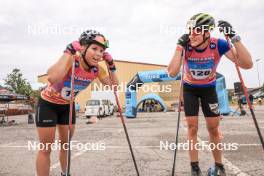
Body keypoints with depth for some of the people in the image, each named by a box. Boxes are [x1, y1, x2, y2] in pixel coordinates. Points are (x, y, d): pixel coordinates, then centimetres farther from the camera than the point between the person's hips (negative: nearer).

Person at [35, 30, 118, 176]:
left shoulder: (97, 69, -15)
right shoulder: (71, 60, -32)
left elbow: (113, 86, -7)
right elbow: (52, 78, -51)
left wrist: (111, 66, -17)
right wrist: (69, 51, -44)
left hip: (67, 105, 5)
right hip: (48, 104, -5)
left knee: (66, 144, 17)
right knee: (46, 149, 2)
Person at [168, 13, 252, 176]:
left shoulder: (218, 44, -24)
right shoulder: (185, 46, -24)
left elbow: (247, 64, -31)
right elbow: (172, 73, -35)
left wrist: (234, 37, -38)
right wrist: (179, 47, -37)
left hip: (209, 88, 1)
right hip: (190, 88, 0)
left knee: (213, 128, 4)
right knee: (192, 127, -2)